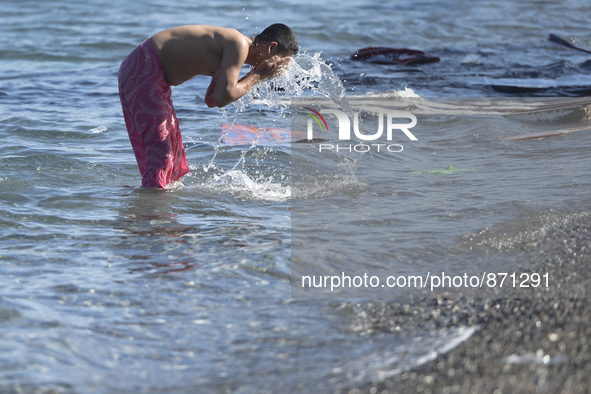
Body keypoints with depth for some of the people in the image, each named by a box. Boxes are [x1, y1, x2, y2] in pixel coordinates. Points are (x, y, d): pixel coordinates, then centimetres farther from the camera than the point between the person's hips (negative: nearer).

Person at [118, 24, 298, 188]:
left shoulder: (230, 49, 13)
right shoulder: (239, 45, -17)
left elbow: (211, 100, 18)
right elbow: (223, 98, -25)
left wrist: (251, 77, 11)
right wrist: (258, 76, -12)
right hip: (144, 70, -10)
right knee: (159, 146, -12)